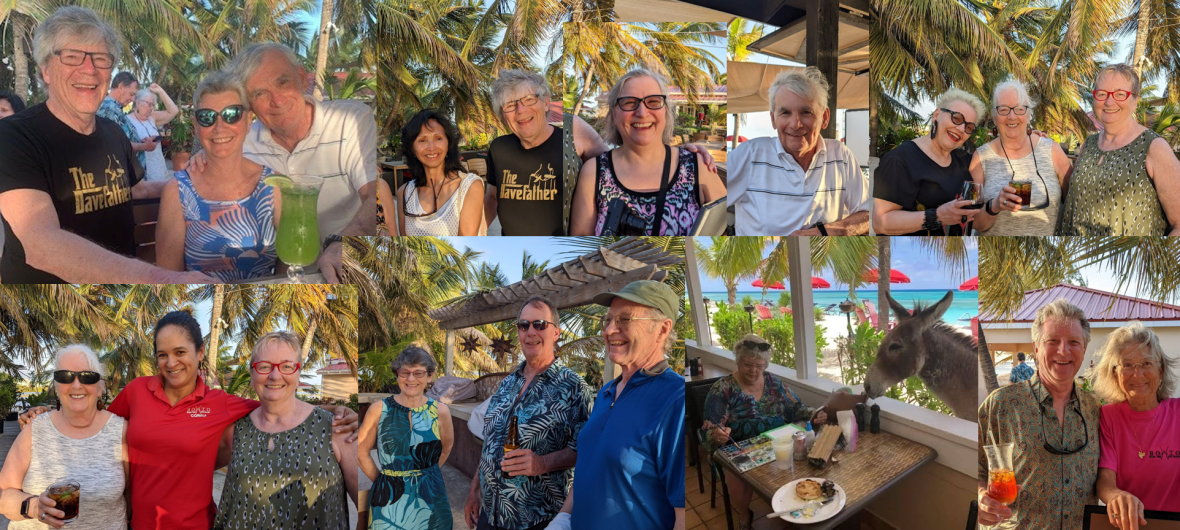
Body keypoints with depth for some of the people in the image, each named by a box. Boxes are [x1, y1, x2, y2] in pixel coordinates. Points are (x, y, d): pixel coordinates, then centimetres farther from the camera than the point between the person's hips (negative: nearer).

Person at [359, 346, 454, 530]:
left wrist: (425, 473, 9)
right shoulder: (379, 409, -5)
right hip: (389, 500, -1)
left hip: (430, 497, 1)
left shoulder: (440, 411, -1)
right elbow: (362, 452, 2)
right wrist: (383, 480, 0)